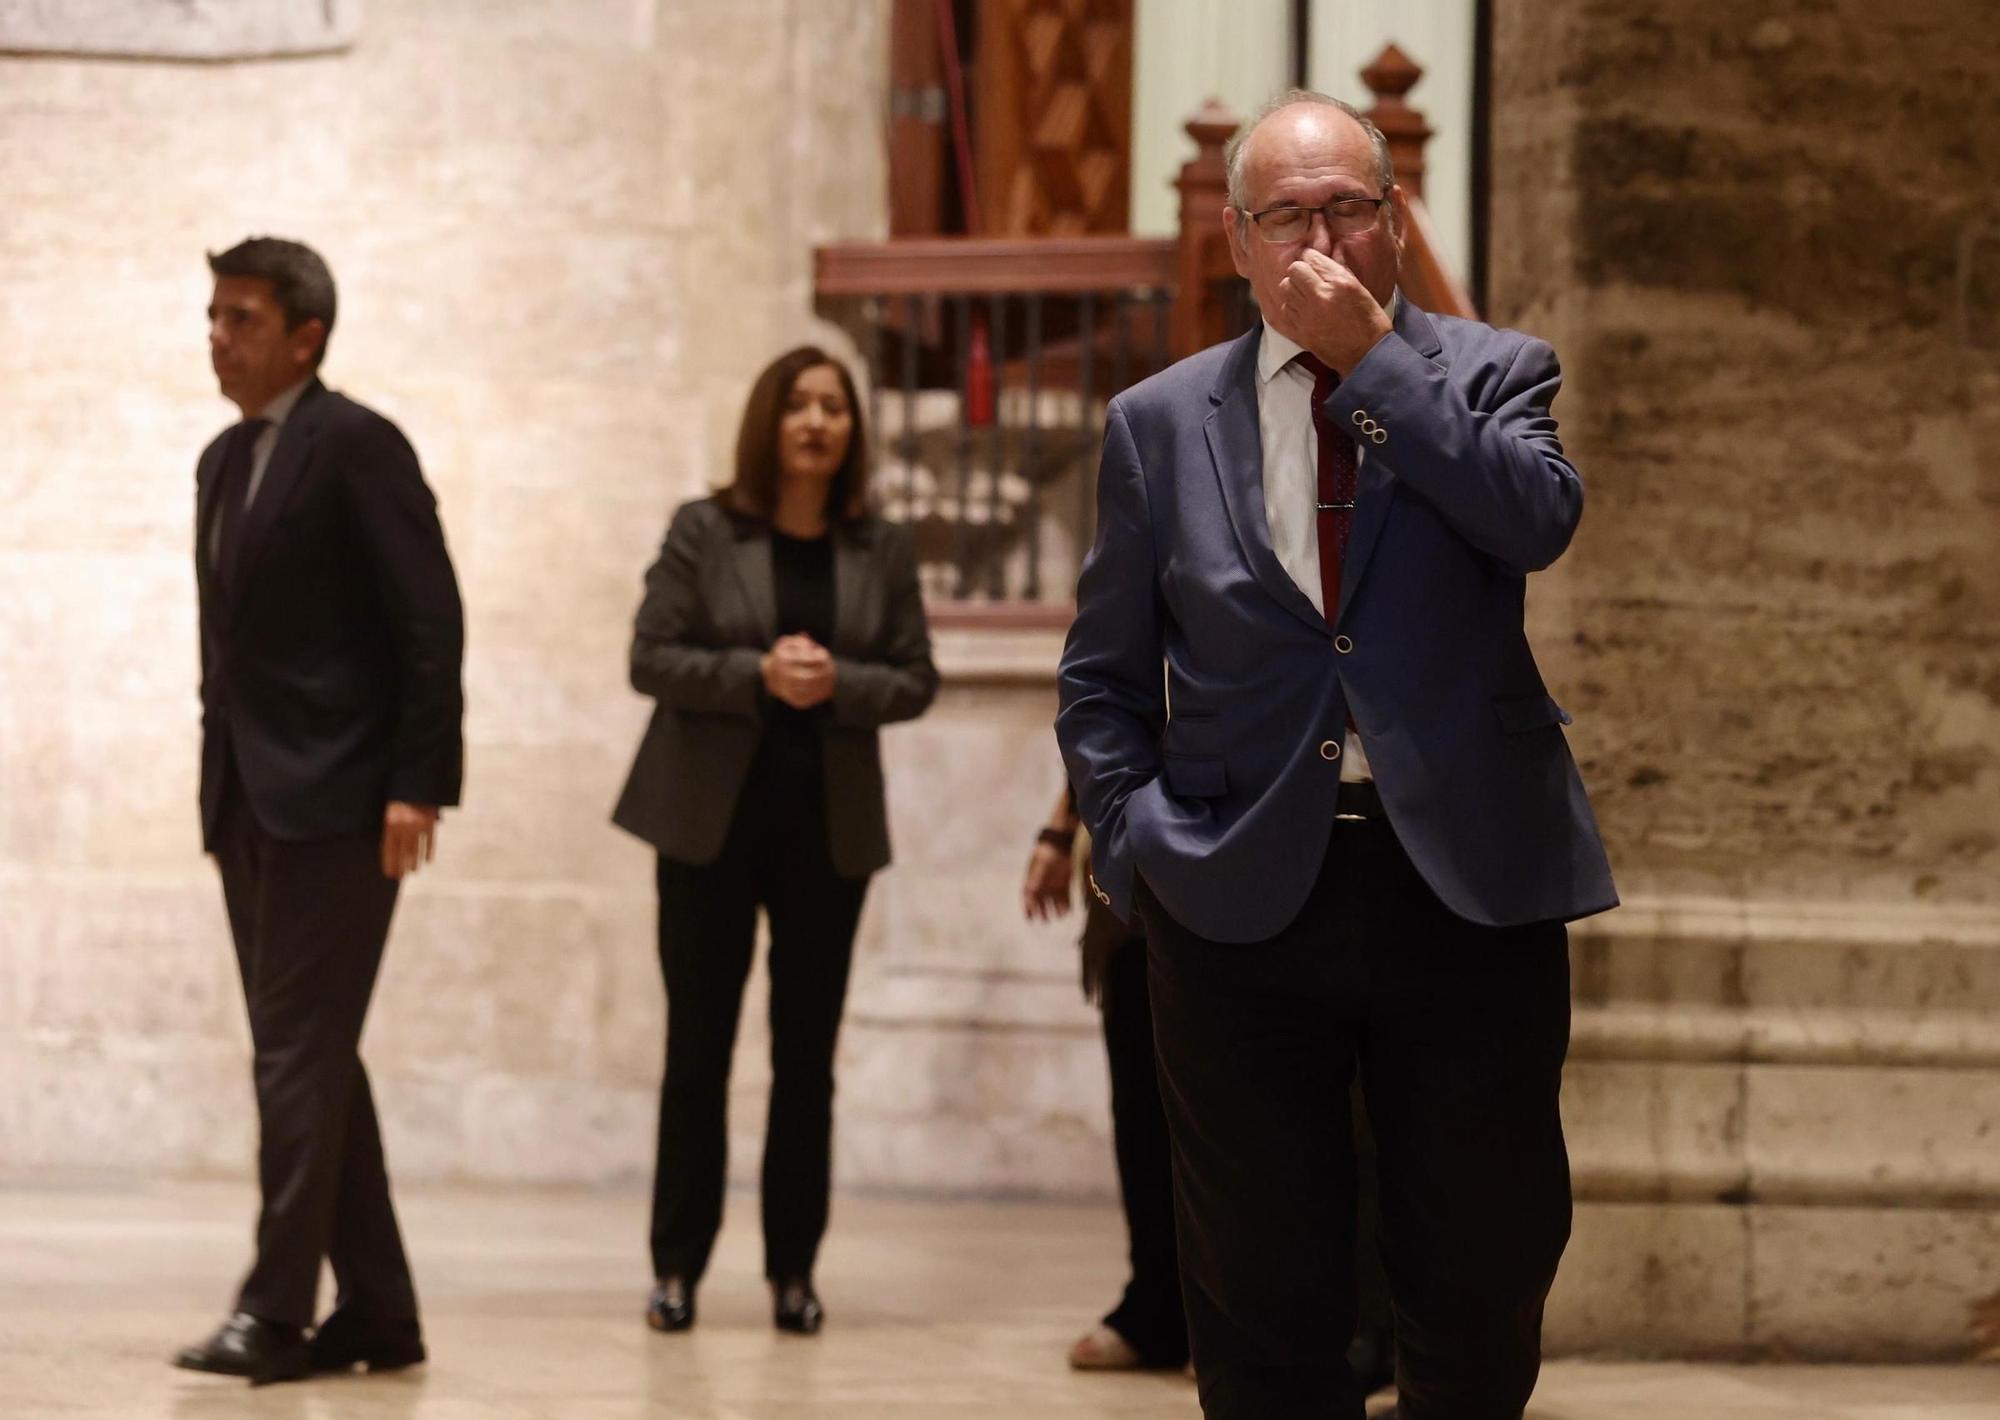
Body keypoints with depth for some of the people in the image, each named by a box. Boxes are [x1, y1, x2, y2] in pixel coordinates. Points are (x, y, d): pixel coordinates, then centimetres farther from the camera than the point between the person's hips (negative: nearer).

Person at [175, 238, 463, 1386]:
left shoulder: (357, 446, -8)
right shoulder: (226, 461, 17)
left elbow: (432, 621, -13)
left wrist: (420, 787, -17)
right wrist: (219, 790, 14)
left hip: (336, 803, -9)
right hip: (249, 804, 9)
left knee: (300, 1053, -11)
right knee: (312, 1059, 9)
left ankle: (277, 1312, -12)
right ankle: (378, 1311, 14)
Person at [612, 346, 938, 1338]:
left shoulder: (881, 549, 6)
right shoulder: (704, 532, 0)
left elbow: (915, 680, 4)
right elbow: (651, 659, -6)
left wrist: (838, 684, -15)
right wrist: (758, 675, -19)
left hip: (828, 828, 2)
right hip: (712, 819, -2)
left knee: (807, 1057, 4)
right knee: (698, 1047, 1)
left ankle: (793, 1271, 11)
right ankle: (677, 1266, 8)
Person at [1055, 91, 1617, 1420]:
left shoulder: (1491, 373, 6)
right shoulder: (1159, 422, 9)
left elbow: (1540, 518, -16)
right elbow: (1102, 675, 13)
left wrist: (1374, 361, -14)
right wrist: (1136, 841, -1)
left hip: (1468, 882, -1)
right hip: (1245, 898, 1)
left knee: (1488, 1271, 5)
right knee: (1266, 1297, 3)